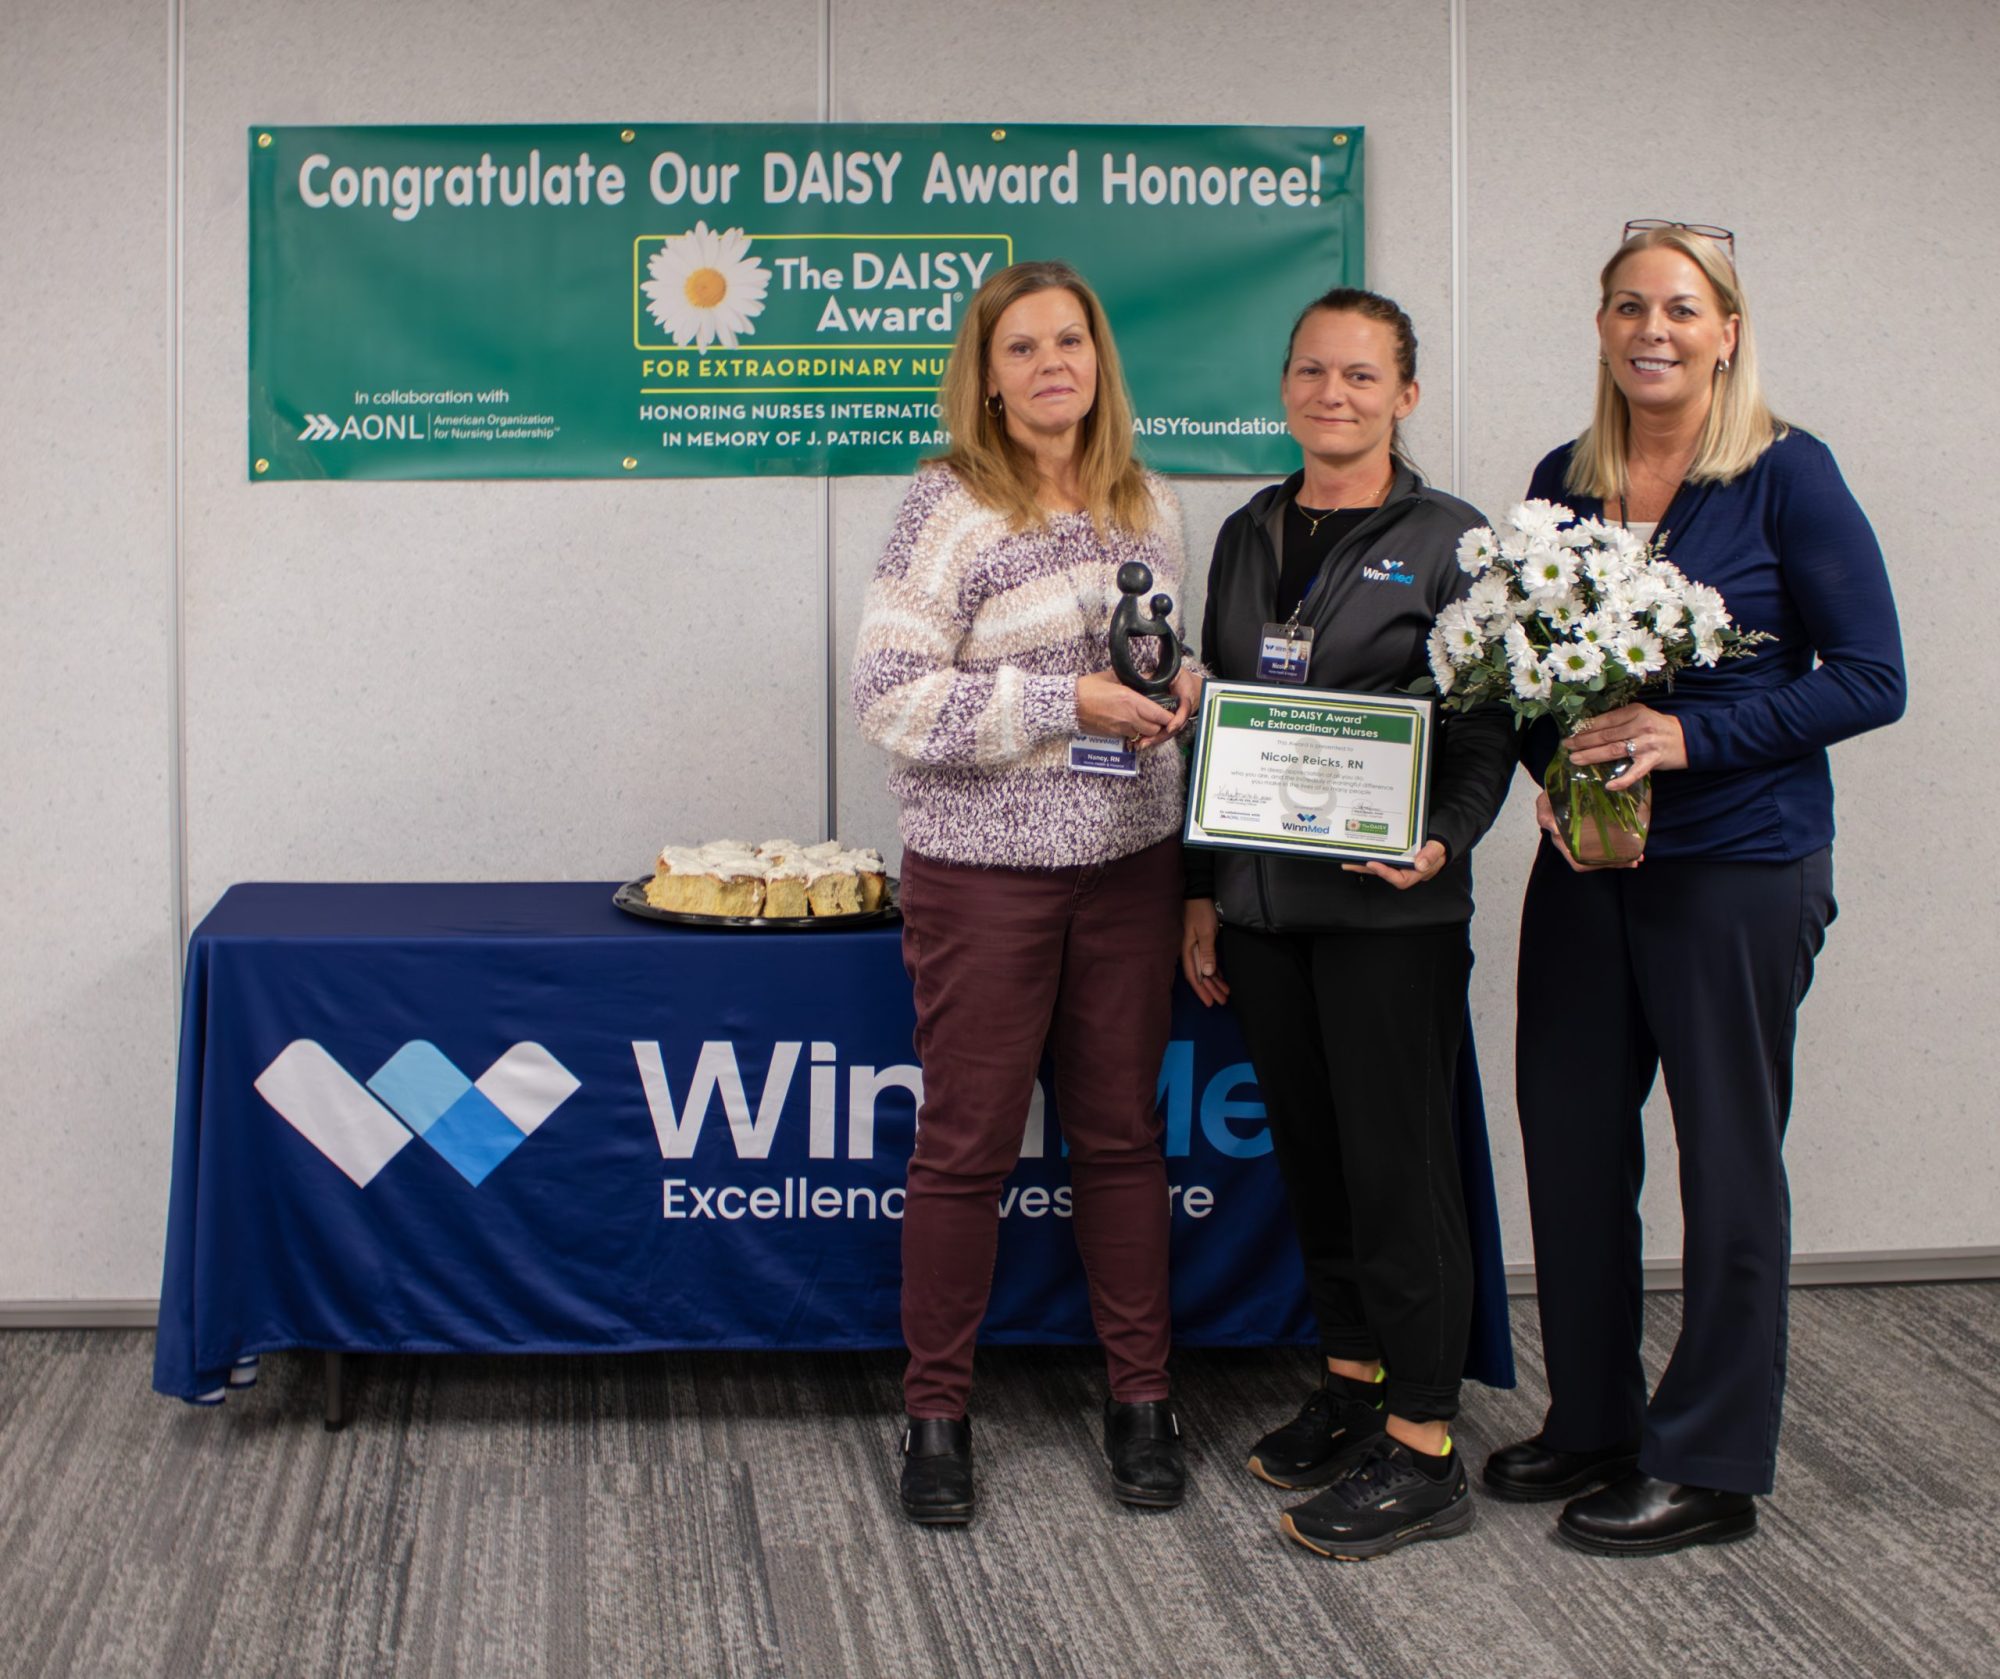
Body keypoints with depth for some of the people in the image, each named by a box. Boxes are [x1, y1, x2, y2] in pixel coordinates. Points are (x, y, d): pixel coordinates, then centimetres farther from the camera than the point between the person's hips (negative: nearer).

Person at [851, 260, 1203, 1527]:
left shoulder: (1149, 506, 11)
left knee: (1123, 1133, 10)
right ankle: (937, 1414, 15)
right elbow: (891, 698, -14)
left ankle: (1143, 1400, 22)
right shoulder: (950, 506, -8)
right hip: (984, 866, -5)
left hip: (1129, 860, 5)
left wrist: (1181, 690, 1)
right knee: (969, 1143, 2)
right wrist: (1067, 703, -17)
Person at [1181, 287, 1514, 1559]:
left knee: (1397, 1160, -2)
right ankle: (1352, 1383, 29)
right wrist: (1203, 890, 11)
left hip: (1388, 907, -5)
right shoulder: (1249, 535, 13)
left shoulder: (1448, 539, -3)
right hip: (1262, 902, 6)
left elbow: (1486, 733, -5)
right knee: (1308, 1151, 13)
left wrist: (1444, 841, -22)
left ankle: (1422, 1451, 6)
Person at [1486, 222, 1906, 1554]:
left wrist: (1691, 735, -19)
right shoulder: (1564, 481, 7)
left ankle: (1710, 1467, 16)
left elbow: (1870, 679, -10)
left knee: (1727, 1159, 4)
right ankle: (1594, 1422, 28)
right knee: (1570, 1141, 10)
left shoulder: (1787, 474, -8)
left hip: (1741, 863, -5)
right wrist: (1554, 768, -6)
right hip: (1587, 857, 6)